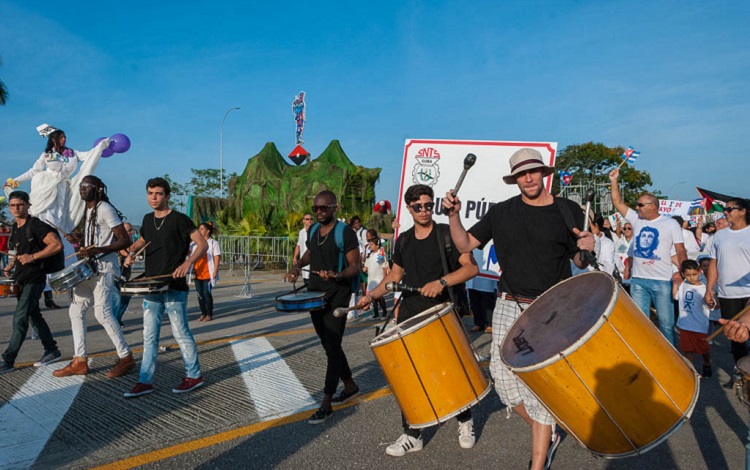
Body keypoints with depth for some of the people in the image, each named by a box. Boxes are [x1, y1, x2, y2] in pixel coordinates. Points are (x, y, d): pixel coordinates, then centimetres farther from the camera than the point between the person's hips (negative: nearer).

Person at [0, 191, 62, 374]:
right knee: (34, 316, 14)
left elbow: (57, 245, -23)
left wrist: (33, 257, -23)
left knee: (19, 320, -8)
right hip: (21, 279, 9)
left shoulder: (36, 225, -14)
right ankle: (51, 351, 24)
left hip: (34, 279, -9)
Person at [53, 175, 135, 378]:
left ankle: (126, 358, -3)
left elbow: (125, 240, -17)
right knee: (76, 310, 9)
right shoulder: (88, 210, 17)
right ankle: (80, 361, 15)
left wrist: (98, 250, -27)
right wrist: (79, 238, 9)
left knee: (102, 313, -13)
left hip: (103, 268, -10)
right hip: (89, 267, 10)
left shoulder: (105, 209, -11)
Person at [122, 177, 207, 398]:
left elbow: (202, 244, -12)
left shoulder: (179, 219, -8)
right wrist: (132, 252, 8)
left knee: (180, 333, 1)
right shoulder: (147, 219, 11)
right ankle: (145, 381, 17)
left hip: (174, 288, -6)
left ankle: (194, 375, 15)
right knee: (149, 336, 9)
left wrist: (188, 263, -27)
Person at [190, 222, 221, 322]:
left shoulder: (213, 243, -3)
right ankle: (203, 314, 19)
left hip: (208, 274, -5)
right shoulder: (195, 243, 13)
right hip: (197, 274, 5)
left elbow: (217, 257, -8)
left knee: (207, 293, -3)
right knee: (200, 294, 8)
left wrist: (215, 271, -14)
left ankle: (209, 314, 10)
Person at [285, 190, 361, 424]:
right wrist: (297, 266, 8)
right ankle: (350, 385, 34)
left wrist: (337, 276, -31)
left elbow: (354, 266, -12)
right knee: (329, 345, 16)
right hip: (315, 293, 8)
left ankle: (326, 405, 1)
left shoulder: (346, 232, -11)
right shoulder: (313, 230, 10)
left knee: (332, 347, -6)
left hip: (337, 296, -7)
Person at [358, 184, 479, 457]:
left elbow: (471, 267, -13)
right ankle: (411, 435, 17)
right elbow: (396, 274, 20)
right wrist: (373, 295, 7)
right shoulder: (404, 240, 10)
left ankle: (465, 420, 34)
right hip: (409, 314, 4)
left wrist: (442, 282, -26)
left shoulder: (446, 234, -6)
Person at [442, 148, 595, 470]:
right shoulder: (501, 213, 4)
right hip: (509, 307, 2)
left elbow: (579, 263, 8)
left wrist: (585, 249, -14)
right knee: (503, 373, 1)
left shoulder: (568, 211, 2)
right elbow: (464, 244, 5)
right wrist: (454, 215, -11)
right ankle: (547, 436, 29)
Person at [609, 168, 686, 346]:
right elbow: (618, 202, 9)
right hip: (638, 280, 4)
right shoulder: (636, 219, 8)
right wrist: (614, 181, 0)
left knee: (666, 323, 4)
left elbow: (680, 250, -4)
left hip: (662, 281, -4)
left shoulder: (671, 224, -2)